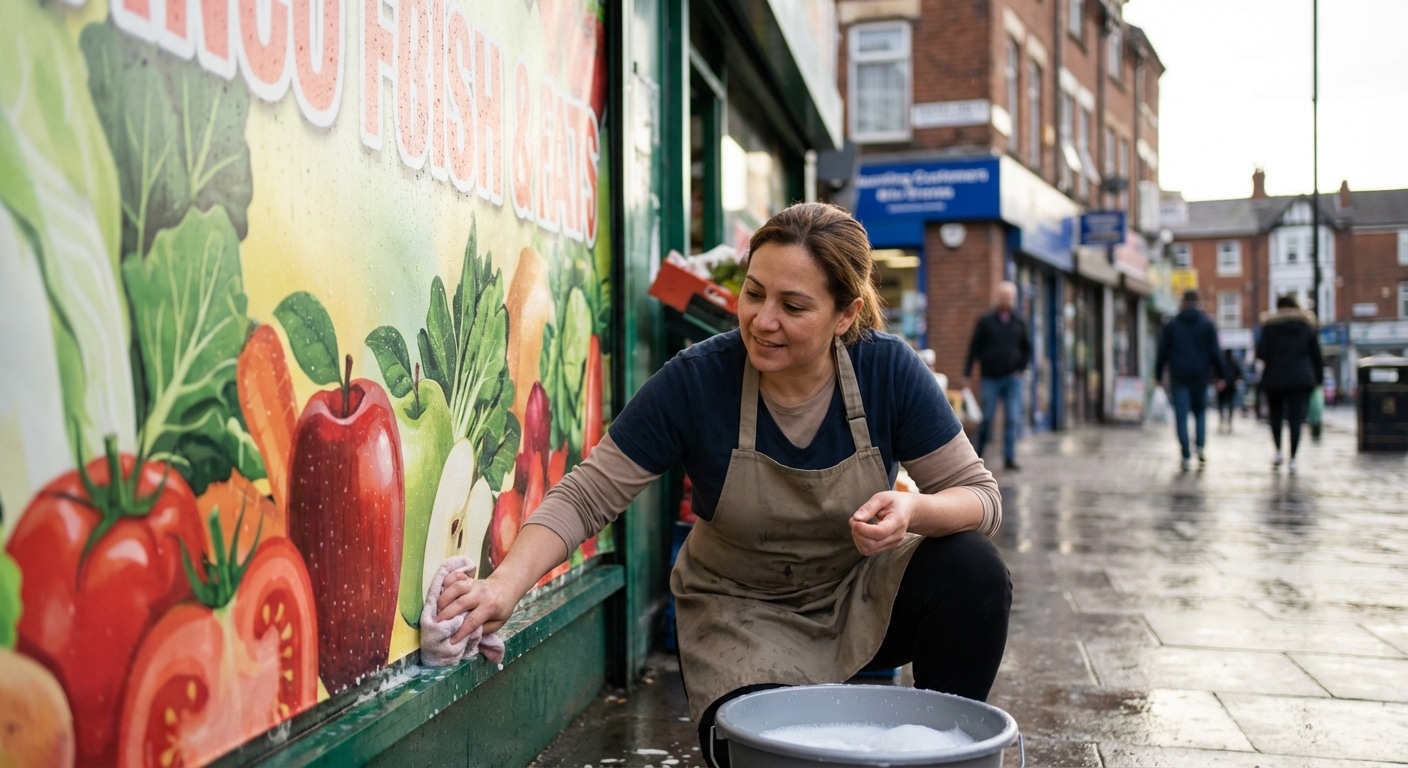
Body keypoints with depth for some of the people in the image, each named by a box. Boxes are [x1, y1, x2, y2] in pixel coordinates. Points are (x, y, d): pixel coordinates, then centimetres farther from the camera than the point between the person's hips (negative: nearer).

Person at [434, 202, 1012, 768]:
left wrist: (913, 511, -35)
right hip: (746, 612, -2)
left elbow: (979, 496, -12)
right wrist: (504, 587, -35)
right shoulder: (696, 380, -22)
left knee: (973, 571, -25)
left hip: (866, 595, 2)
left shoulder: (889, 370, -18)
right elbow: (585, 496, -20)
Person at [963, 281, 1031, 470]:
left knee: (1012, 419, -3)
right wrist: (967, 374, -6)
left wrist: (1021, 368, 6)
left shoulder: (1019, 323, 9)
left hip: (1012, 378, 2)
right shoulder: (985, 321, 1)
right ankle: (978, 453, 17)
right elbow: (974, 348, 0)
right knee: (986, 418, 0)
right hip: (990, 378, -2)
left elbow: (1027, 348, 19)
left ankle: (1009, 457, 1)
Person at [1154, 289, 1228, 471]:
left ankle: (1186, 456, -5)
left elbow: (1162, 353, 4)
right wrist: (1220, 376, 3)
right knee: (1200, 411, 18)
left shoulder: (1170, 325, 5)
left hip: (1178, 376, -1)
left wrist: (1159, 376, 9)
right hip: (1200, 375, 1)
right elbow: (1215, 352, 0)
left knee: (1181, 416, -1)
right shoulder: (1207, 325, 3)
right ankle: (1200, 446, 1)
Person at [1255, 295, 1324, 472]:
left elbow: (1261, 353, -7)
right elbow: (1316, 356, 6)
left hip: (1275, 379, -1)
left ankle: (1279, 451, 3)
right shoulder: (1307, 326, 7)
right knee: (1296, 419, -2)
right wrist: (1319, 379, 11)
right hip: (1301, 379, 1)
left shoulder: (1269, 326, 1)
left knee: (1275, 415, 16)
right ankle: (1292, 460, -6)